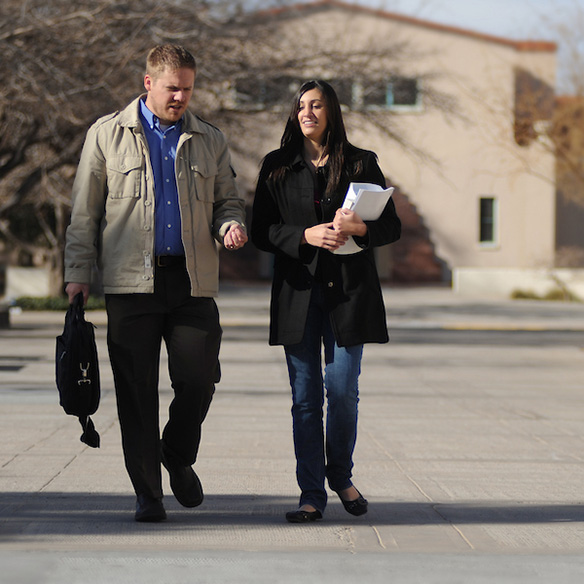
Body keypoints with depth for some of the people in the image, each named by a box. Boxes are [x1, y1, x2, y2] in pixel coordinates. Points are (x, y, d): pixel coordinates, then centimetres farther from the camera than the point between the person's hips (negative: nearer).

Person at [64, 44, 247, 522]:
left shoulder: (210, 141, 14)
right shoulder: (108, 135, 8)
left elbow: (227, 200, 20)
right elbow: (84, 211, 8)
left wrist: (231, 226, -4)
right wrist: (78, 274, 3)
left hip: (193, 281, 2)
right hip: (131, 280, -2)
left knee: (199, 379, -7)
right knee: (136, 389, -2)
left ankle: (178, 458, 22)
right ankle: (147, 492, 9)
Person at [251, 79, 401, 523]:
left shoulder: (361, 164, 6)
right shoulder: (277, 167, 9)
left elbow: (392, 227, 6)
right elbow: (262, 231, 4)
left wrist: (359, 228, -15)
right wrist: (307, 235, -13)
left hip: (349, 289, -1)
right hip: (298, 288, 1)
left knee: (343, 390, -3)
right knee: (305, 397, -1)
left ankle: (341, 476, 22)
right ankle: (312, 495, 4)